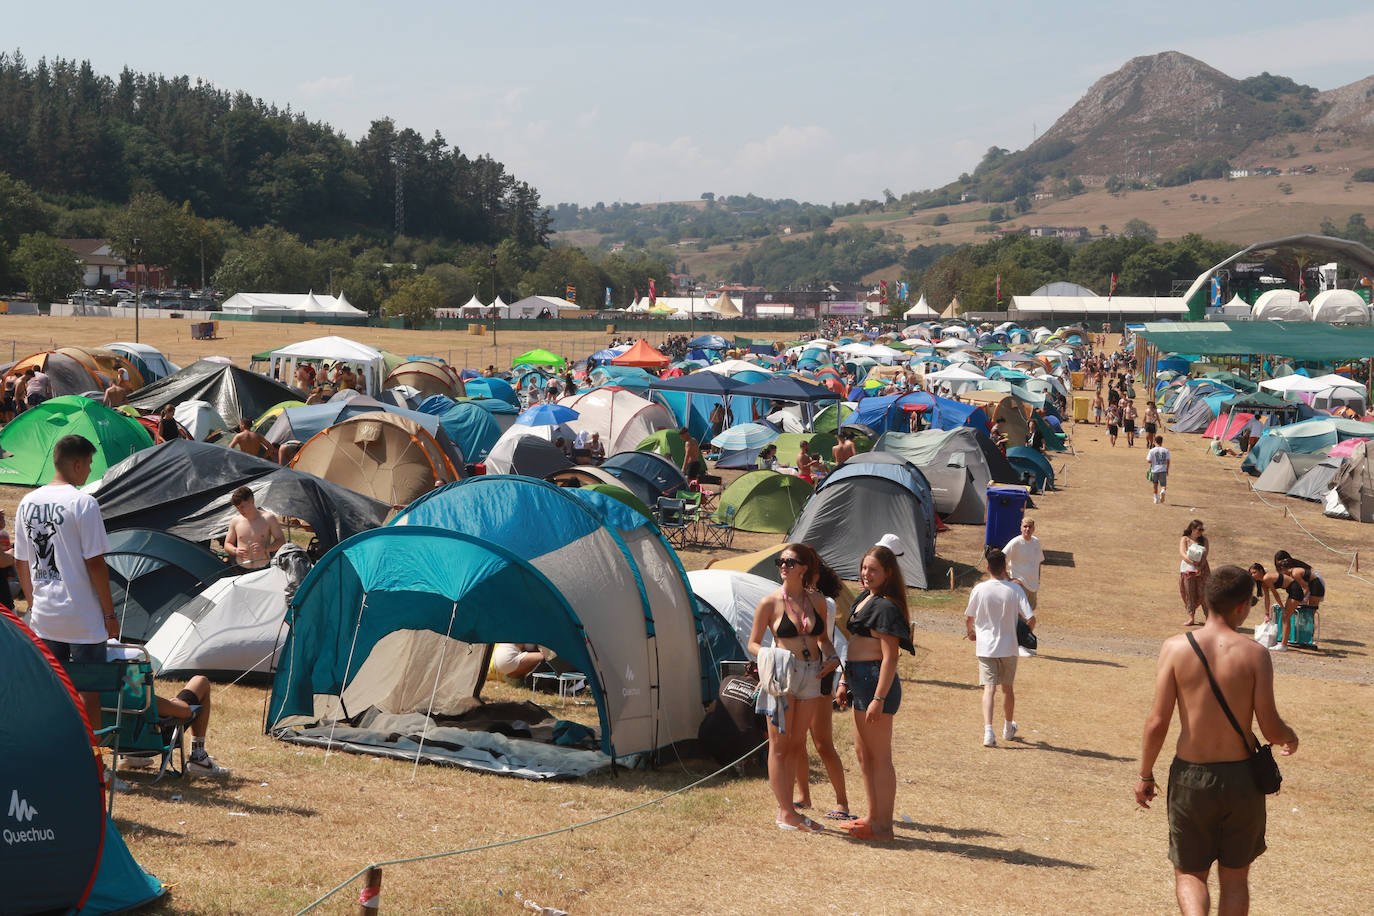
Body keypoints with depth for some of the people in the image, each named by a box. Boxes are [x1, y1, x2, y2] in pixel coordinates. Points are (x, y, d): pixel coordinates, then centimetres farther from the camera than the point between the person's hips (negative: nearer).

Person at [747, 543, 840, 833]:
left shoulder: (816, 602, 7)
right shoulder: (770, 602, -5)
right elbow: (753, 643, -1)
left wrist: (831, 657, 0)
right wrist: (771, 657, -20)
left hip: (811, 674, 4)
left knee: (795, 745, 10)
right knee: (779, 746, -1)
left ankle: (785, 808, 19)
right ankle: (787, 814, 5)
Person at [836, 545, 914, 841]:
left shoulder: (887, 607, -16)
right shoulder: (863, 599, 14)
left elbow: (890, 657, -20)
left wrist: (879, 699, -23)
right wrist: (845, 681, 21)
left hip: (877, 681, -11)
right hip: (860, 681, 11)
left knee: (879, 756, -4)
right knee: (863, 753, 19)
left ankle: (883, 826, 2)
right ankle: (873, 816, 29)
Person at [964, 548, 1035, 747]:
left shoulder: (979, 589, -7)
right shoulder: (1015, 590, -8)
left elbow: (968, 618, 5)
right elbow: (1030, 619, -10)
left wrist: (971, 632, 27)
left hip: (985, 648, -1)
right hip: (1008, 647, 1)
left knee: (989, 688, -5)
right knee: (1008, 688, 18)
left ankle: (988, 731, -23)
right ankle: (1009, 728, 36)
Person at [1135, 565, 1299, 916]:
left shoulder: (1176, 647, -9)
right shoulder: (1254, 653, -10)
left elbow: (1157, 722, -9)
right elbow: (1271, 728, -8)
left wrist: (1145, 775, 5)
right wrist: (1291, 737, 16)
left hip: (1191, 777, 0)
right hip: (1241, 776, 0)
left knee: (1189, 874, 14)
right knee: (1235, 879, 18)